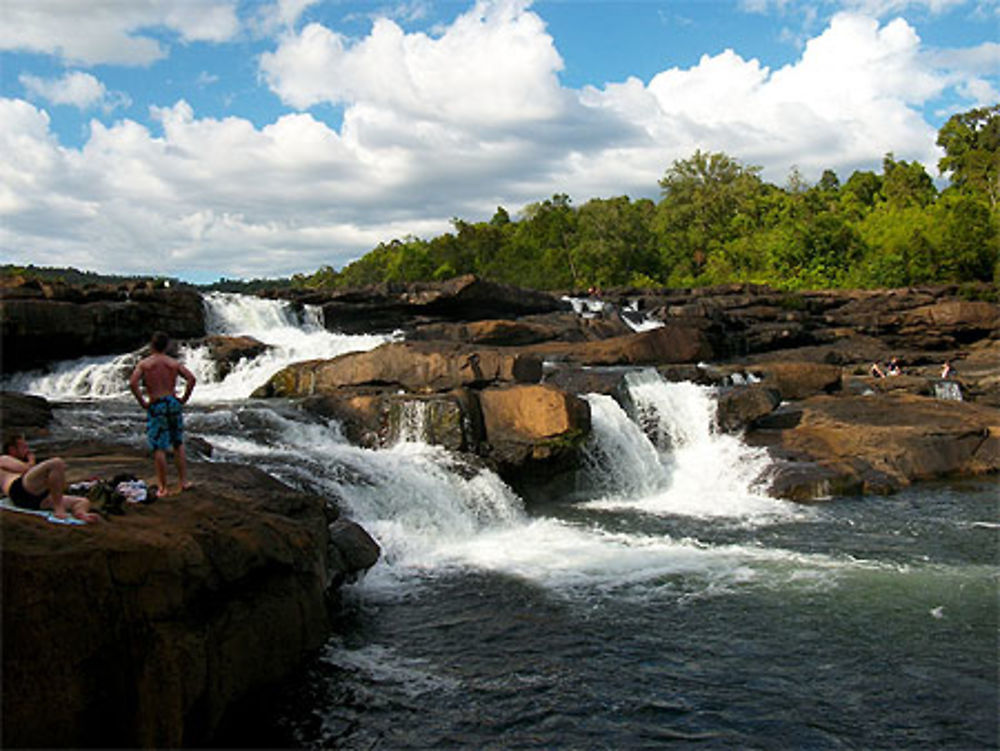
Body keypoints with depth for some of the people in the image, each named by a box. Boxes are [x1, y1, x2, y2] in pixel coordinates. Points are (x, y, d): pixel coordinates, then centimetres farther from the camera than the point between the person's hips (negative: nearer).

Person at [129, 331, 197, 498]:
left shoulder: (144, 363, -1)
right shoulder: (174, 363, 5)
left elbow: (133, 383, -15)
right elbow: (191, 379, -7)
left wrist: (142, 402, -6)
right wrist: (184, 398, -1)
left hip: (156, 406, -3)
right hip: (173, 403, 3)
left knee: (159, 448, 0)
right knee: (178, 444, 16)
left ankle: (162, 488, 3)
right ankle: (184, 481, 18)